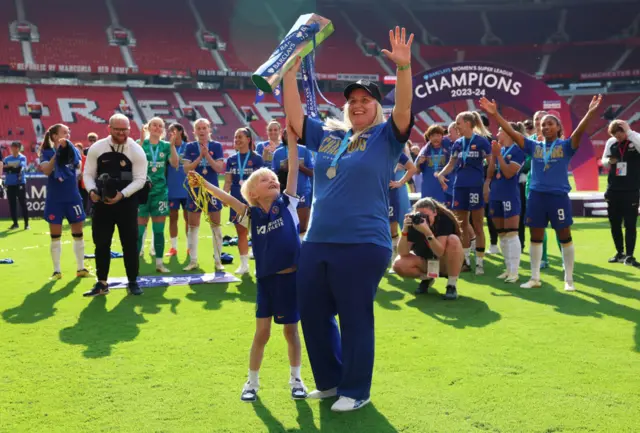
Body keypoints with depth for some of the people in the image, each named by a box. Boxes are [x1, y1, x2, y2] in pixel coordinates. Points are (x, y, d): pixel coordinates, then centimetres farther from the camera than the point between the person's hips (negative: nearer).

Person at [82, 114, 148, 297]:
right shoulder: (96, 148, 0)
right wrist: (91, 190, -15)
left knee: (130, 243, 2)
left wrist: (122, 194, -20)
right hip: (102, 202, 2)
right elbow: (88, 173, 5)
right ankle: (102, 283, 18)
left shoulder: (137, 151, -6)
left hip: (127, 203, -2)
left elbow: (140, 179, -7)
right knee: (101, 243, 7)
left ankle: (132, 282, 14)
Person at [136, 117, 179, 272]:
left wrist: (172, 144, -15)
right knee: (138, 230, -1)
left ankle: (159, 263, 14)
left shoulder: (165, 145, 7)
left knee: (159, 230, 7)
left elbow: (175, 164, -7)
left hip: (160, 191, 2)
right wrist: (142, 141, -24)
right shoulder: (140, 143, 0)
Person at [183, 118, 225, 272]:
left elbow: (220, 169, -9)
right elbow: (186, 169, -6)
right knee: (193, 226, 5)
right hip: (195, 190, 1)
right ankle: (193, 260, 14)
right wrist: (200, 156, -16)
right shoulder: (190, 147, 2)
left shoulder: (216, 146, -1)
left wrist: (207, 155, -18)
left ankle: (218, 260, 11)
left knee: (215, 226, 3)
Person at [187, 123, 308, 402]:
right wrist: (203, 183, -20)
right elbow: (227, 198, -8)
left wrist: (292, 137, -7)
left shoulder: (287, 204, 0)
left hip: (291, 276, 0)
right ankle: (252, 382, 20)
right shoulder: (251, 215, 1)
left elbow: (293, 168, -4)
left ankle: (296, 379, 26)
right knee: (262, 332, 5)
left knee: (291, 330, 10)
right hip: (266, 279, 0)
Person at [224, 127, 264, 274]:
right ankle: (244, 264, 16)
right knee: (241, 232, 8)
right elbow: (228, 181, 8)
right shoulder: (231, 159, 9)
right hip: (237, 200, 4)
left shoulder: (256, 158, -2)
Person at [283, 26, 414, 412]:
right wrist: (290, 74, 6)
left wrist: (403, 67, -31)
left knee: (355, 318, 3)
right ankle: (330, 381, 33)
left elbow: (404, 109, -17)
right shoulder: (328, 134, 13)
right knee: (312, 315, 14)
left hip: (362, 246, -6)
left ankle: (356, 391, 19)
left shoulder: (386, 137, -1)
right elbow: (294, 117, 13)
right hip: (317, 243, 6)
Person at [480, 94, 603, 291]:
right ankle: (535, 278, 20)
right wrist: (495, 114, -6)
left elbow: (579, 130, -17)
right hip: (536, 196, 3)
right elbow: (512, 132, 2)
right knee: (536, 237, 9)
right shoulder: (534, 146, 7)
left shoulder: (566, 146, -1)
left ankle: (569, 279, 14)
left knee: (564, 237, 4)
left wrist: (590, 112, -34)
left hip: (559, 196, -3)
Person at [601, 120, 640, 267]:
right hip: (613, 189, 5)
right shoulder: (610, 142, 4)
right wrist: (609, 161, -7)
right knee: (614, 224, 10)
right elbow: (604, 161, 14)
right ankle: (620, 253, 23)